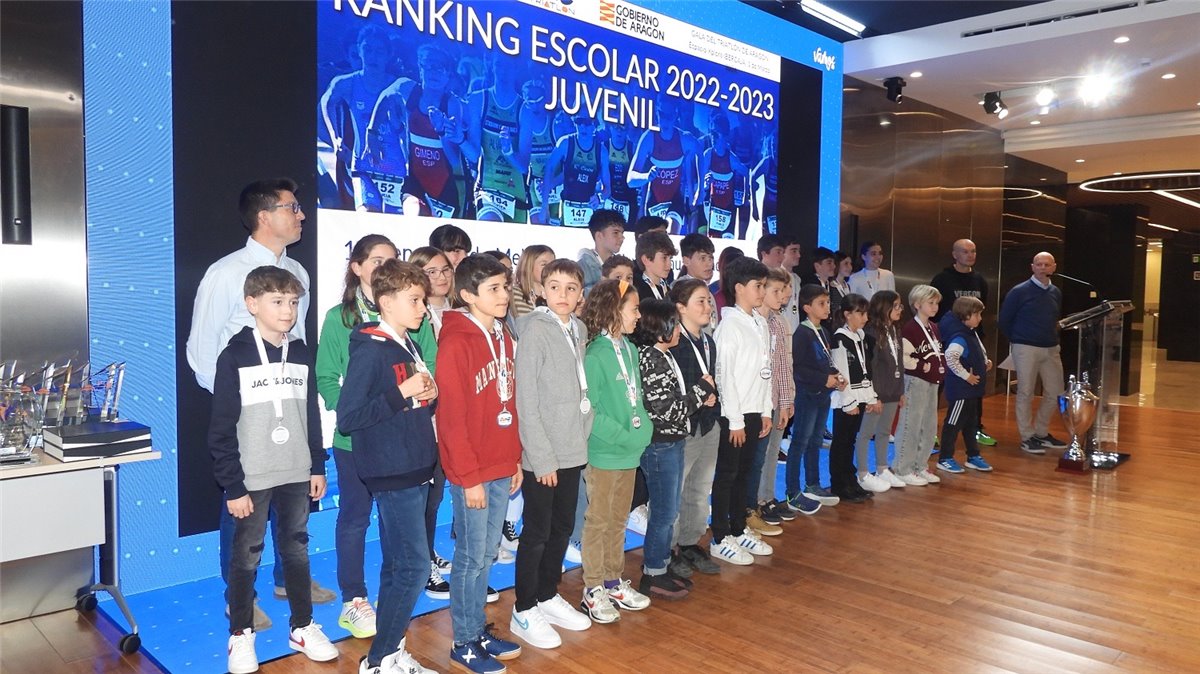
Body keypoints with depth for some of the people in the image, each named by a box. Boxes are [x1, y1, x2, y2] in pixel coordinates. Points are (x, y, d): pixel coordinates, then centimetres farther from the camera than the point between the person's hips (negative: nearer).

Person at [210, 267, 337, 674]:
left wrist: (318, 467, 9)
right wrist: (232, 486, -11)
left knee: (297, 549, 14)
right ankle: (241, 636, 23)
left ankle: (303, 627, 27)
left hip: (296, 475, 4)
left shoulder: (301, 355, 5)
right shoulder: (235, 357, -9)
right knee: (246, 557, 8)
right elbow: (222, 430, -10)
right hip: (251, 479, -4)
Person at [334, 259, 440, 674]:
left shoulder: (409, 344, 12)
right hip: (390, 473, -8)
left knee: (398, 566, 14)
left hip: (416, 470, 8)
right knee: (413, 566, -6)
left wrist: (430, 395, -1)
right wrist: (402, 393, -20)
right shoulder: (369, 349, -13)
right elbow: (347, 417, -18)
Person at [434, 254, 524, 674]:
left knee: (488, 554, 16)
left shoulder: (503, 338, 10)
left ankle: (480, 630, 30)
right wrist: (469, 478, -15)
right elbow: (451, 418, -16)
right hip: (472, 474, -7)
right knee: (472, 557, 5)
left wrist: (515, 460, 12)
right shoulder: (456, 344, -14)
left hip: (502, 469, 7)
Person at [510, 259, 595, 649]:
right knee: (537, 533, 4)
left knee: (562, 528, 17)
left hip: (573, 451, 7)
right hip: (542, 455, -7)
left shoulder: (579, 330, 9)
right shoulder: (535, 329, -12)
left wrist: (583, 438, 4)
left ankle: (548, 596, 34)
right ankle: (524, 611, 19)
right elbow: (526, 399, -15)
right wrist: (542, 458, -16)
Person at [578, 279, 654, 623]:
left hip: (630, 452, 7)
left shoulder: (630, 350, 5)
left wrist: (644, 428, -2)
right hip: (604, 453, -7)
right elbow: (589, 410, -20)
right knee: (598, 522, 6)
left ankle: (614, 582, 33)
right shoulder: (595, 355, -18)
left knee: (618, 520, 18)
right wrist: (624, 436, -18)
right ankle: (593, 591, 19)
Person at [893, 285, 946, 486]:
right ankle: (903, 470, 5)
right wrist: (921, 365, -19)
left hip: (932, 382, 9)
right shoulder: (910, 328, -15)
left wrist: (942, 366, 9)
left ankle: (921, 467, 26)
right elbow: (902, 357, -23)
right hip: (915, 381, -9)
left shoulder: (934, 328, 13)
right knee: (910, 426, -3)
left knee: (929, 427, 14)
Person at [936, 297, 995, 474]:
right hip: (960, 390, -10)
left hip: (972, 389, 10)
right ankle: (945, 459, 10)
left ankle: (973, 456, 30)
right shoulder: (960, 338, -22)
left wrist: (986, 361, 10)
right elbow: (950, 357, -37)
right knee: (954, 423, 0)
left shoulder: (972, 333, 9)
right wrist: (966, 375, -27)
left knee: (971, 423, 18)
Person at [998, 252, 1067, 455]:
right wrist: (1017, 340, 4)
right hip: (1026, 349, -6)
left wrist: (1053, 336, 9)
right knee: (1026, 394, 0)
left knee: (1055, 393, 8)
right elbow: (1004, 320, -2)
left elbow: (1056, 318, 21)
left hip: (1051, 349, 6)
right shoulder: (1019, 291, -7)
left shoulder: (1056, 292, 10)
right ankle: (1027, 437, 9)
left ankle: (1041, 433, 25)